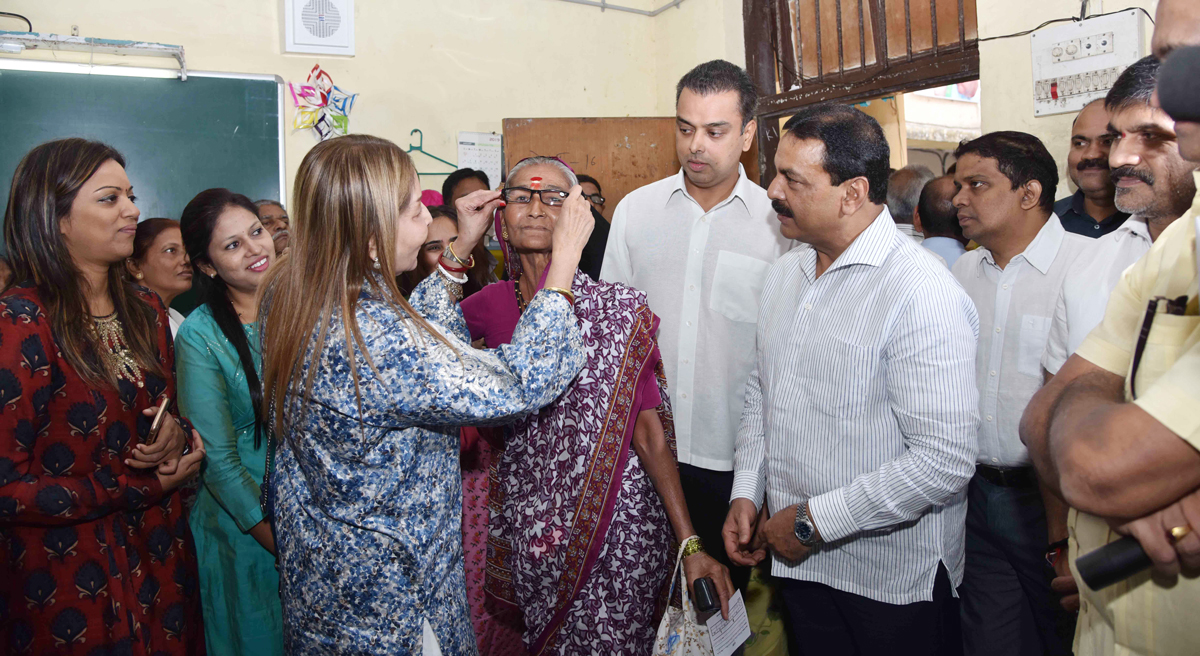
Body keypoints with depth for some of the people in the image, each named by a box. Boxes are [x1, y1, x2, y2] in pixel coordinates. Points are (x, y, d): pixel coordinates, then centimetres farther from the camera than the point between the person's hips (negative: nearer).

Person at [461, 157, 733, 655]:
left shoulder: (619, 310, -14)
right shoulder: (488, 307, -2)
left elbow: (648, 431, -14)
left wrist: (691, 544, -18)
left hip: (615, 525, -3)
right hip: (530, 523, 4)